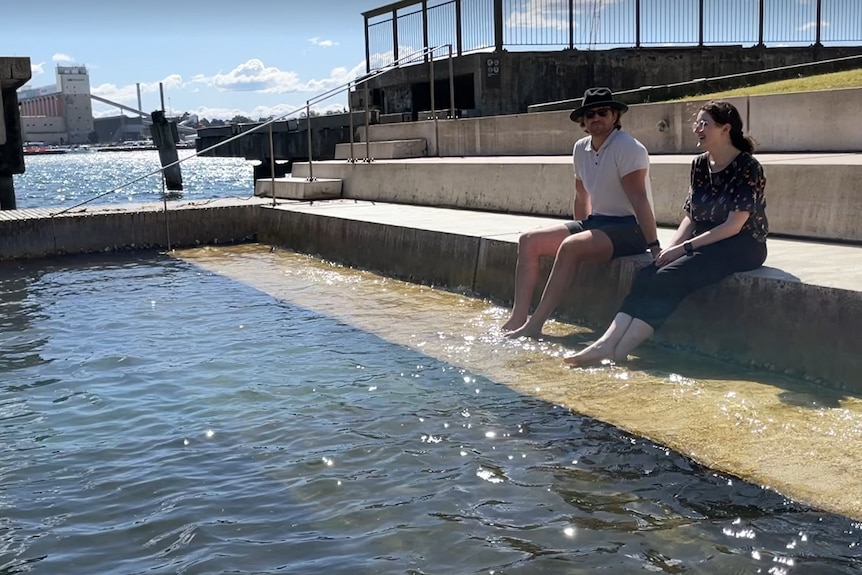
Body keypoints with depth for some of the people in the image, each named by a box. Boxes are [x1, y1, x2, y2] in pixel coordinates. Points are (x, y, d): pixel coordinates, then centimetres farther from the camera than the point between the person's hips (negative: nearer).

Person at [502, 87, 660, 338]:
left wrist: (654, 246, -24)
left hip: (629, 228, -9)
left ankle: (535, 325, -28)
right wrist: (581, 232, 21)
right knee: (528, 241, -2)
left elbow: (639, 199, -22)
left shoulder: (628, 148, -15)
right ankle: (518, 317, -10)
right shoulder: (580, 149, 8)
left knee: (571, 247, -33)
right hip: (596, 222, 9)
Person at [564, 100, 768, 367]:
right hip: (704, 243, 7)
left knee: (670, 276, -28)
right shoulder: (699, 165, 10)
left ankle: (618, 352, -33)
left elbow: (734, 225, -17)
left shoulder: (748, 167, -12)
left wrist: (685, 247, -20)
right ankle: (607, 342, -31)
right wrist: (670, 249, -7)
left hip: (742, 247, -7)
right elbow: (691, 217, 10)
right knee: (647, 275, -18)